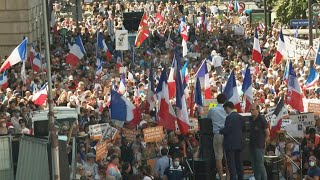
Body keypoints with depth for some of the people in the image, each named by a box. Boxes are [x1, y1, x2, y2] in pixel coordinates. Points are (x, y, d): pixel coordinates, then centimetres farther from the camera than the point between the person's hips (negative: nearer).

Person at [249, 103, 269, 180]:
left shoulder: (261, 119, -11)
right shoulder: (251, 119, 9)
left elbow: (267, 133, -6)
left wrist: (263, 142, 0)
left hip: (259, 146, -7)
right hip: (252, 145, 7)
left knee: (260, 165, -8)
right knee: (254, 165, 10)